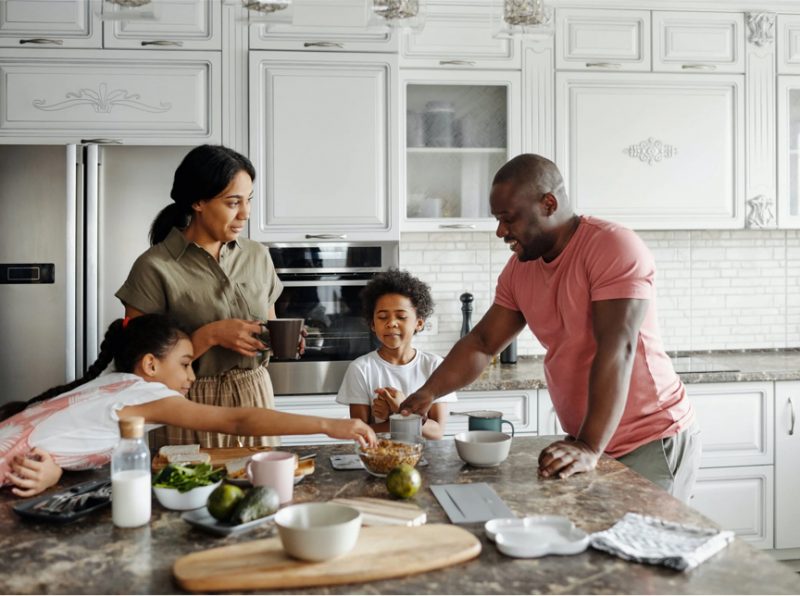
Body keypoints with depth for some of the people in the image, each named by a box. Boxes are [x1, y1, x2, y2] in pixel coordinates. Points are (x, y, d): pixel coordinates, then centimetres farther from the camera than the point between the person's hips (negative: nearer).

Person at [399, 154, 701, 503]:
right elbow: (482, 343, 9)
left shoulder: (613, 246, -17)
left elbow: (616, 352, -26)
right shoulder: (519, 269, 5)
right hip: (590, 442, 6)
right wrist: (427, 394, -6)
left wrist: (589, 448, -32)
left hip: (652, 443, -6)